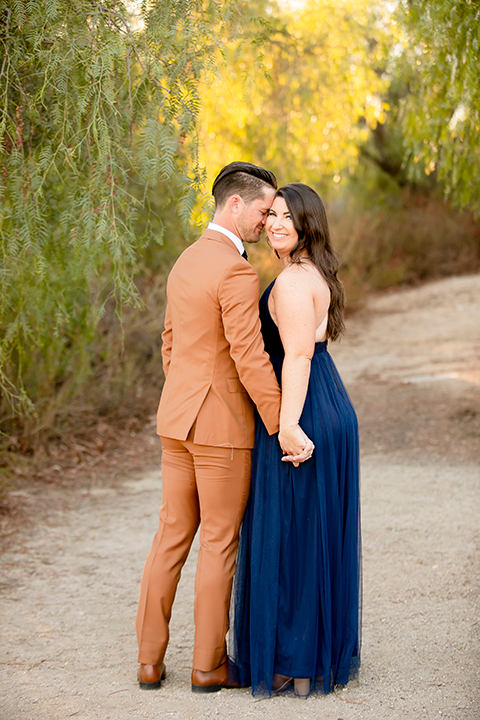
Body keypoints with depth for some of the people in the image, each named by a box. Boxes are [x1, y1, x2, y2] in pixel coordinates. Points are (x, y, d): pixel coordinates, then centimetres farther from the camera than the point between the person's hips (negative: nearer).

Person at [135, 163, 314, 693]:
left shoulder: (184, 264, 12)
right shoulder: (236, 273, -18)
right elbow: (250, 359, -23)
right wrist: (285, 430, -18)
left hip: (177, 420, 8)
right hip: (222, 426, -8)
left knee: (172, 536, 13)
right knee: (220, 543, 4)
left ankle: (150, 660, 16)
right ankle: (208, 665, 14)